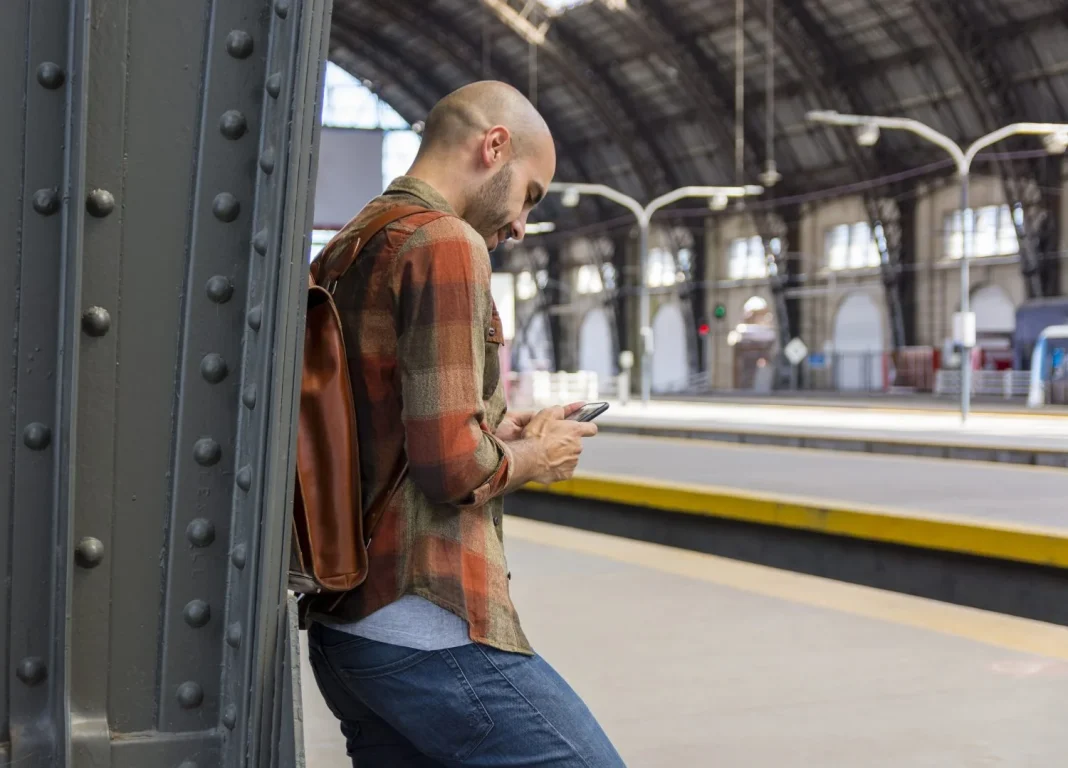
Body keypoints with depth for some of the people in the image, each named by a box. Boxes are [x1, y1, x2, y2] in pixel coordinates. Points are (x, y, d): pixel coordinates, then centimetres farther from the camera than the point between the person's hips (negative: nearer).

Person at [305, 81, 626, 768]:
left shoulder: (346, 250, 15)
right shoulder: (447, 245, -12)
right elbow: (451, 464, -20)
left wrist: (493, 431, 16)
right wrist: (533, 458, -1)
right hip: (426, 631, -9)